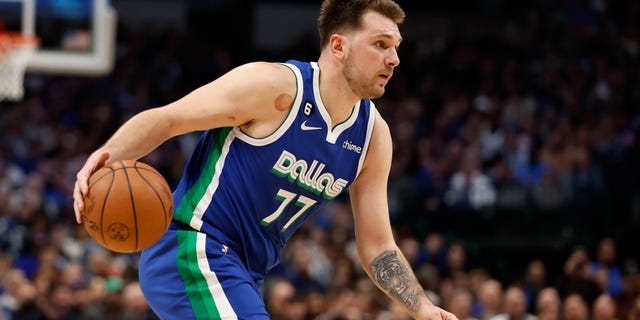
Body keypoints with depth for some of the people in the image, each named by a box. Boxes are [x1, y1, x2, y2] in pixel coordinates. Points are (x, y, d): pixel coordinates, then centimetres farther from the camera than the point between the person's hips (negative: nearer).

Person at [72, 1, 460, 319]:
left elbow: (377, 247, 10)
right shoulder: (277, 88, -16)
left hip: (245, 277, 9)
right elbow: (164, 119, -10)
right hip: (194, 250, -9)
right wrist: (105, 157, -29)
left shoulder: (373, 135, 5)